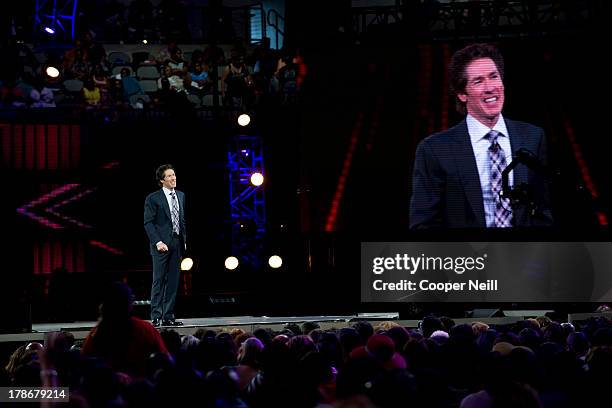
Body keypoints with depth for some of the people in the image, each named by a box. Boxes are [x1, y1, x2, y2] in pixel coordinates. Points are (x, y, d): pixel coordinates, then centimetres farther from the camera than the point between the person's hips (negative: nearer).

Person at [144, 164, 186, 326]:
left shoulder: (181, 195, 15)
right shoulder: (153, 198, -4)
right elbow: (148, 223, -8)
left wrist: (184, 240, 10)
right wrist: (158, 242, -17)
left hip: (177, 243, 6)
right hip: (162, 244, -6)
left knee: (173, 281, 6)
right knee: (158, 281, -5)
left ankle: (168, 317, 10)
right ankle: (156, 317, -4)